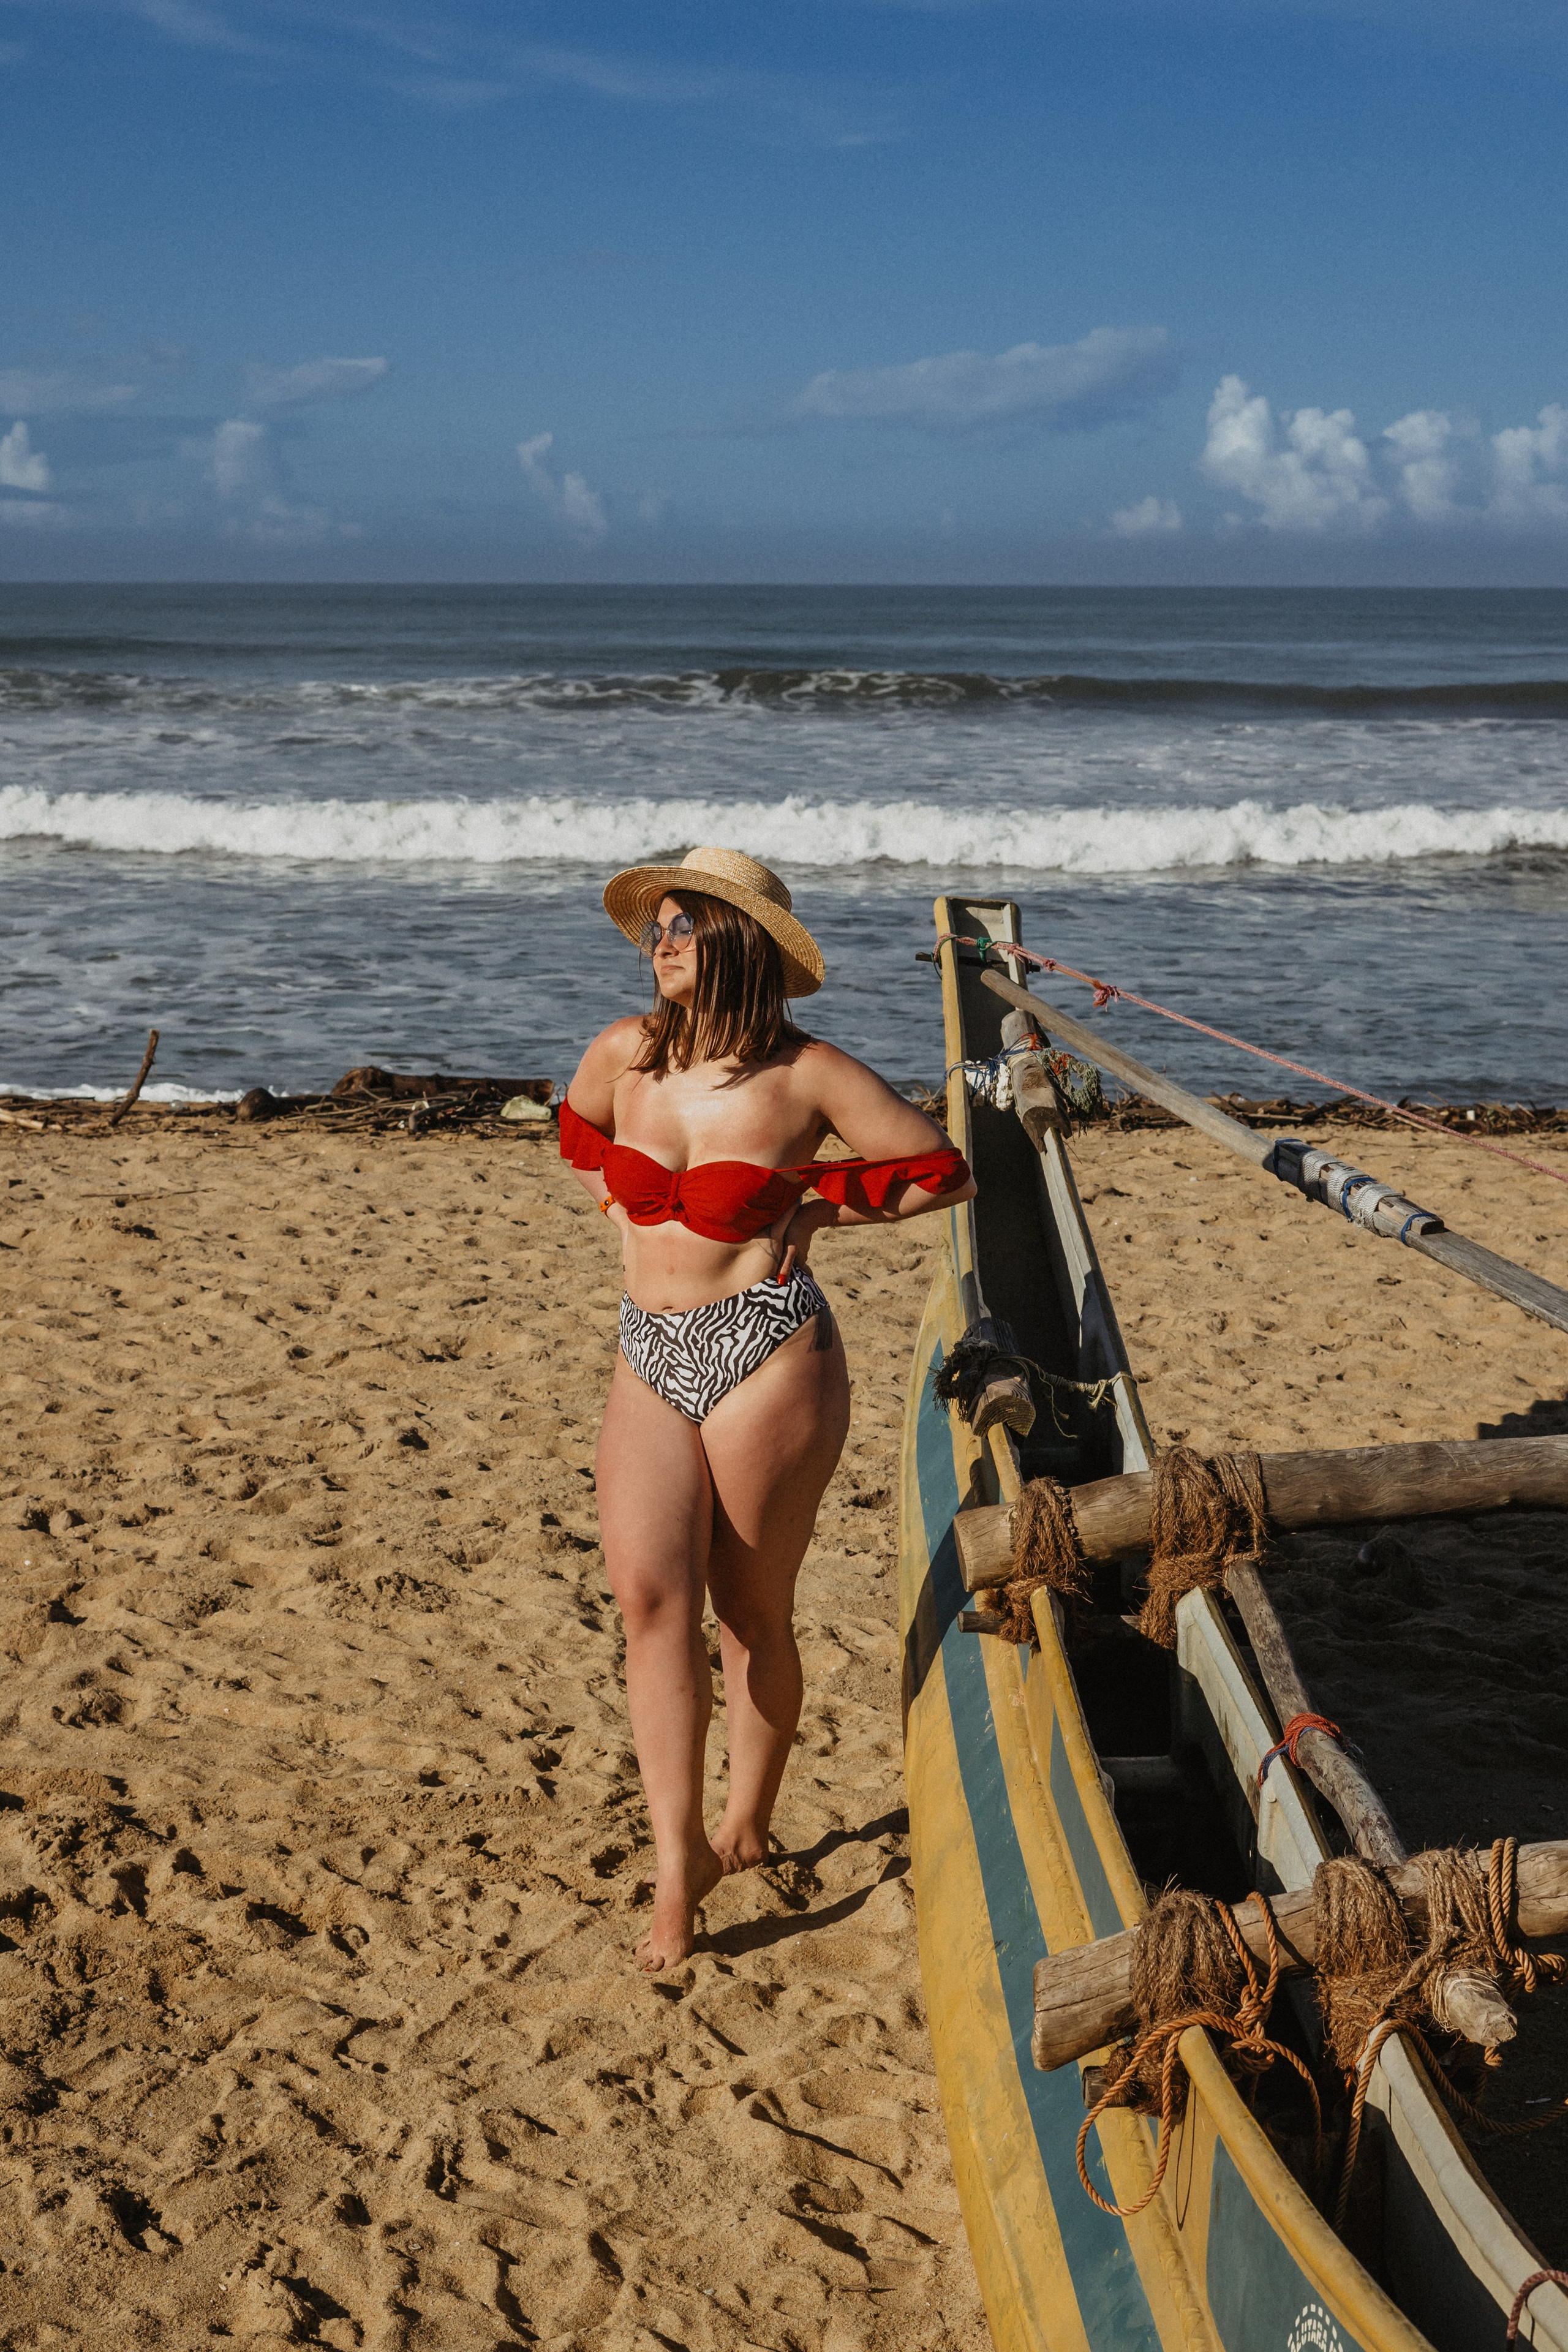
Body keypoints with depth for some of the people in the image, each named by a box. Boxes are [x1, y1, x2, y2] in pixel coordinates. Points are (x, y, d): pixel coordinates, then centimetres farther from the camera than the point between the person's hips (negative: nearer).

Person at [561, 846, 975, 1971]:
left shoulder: (808, 1074, -7)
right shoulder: (626, 1053, 4)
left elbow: (944, 1170, 1)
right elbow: (581, 1131, 27)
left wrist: (820, 1203, -4)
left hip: (769, 1355, -4)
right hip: (652, 1361, 4)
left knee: (753, 1611, 5)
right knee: (650, 1592, -12)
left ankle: (748, 1826, 26)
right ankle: (680, 1857, -8)